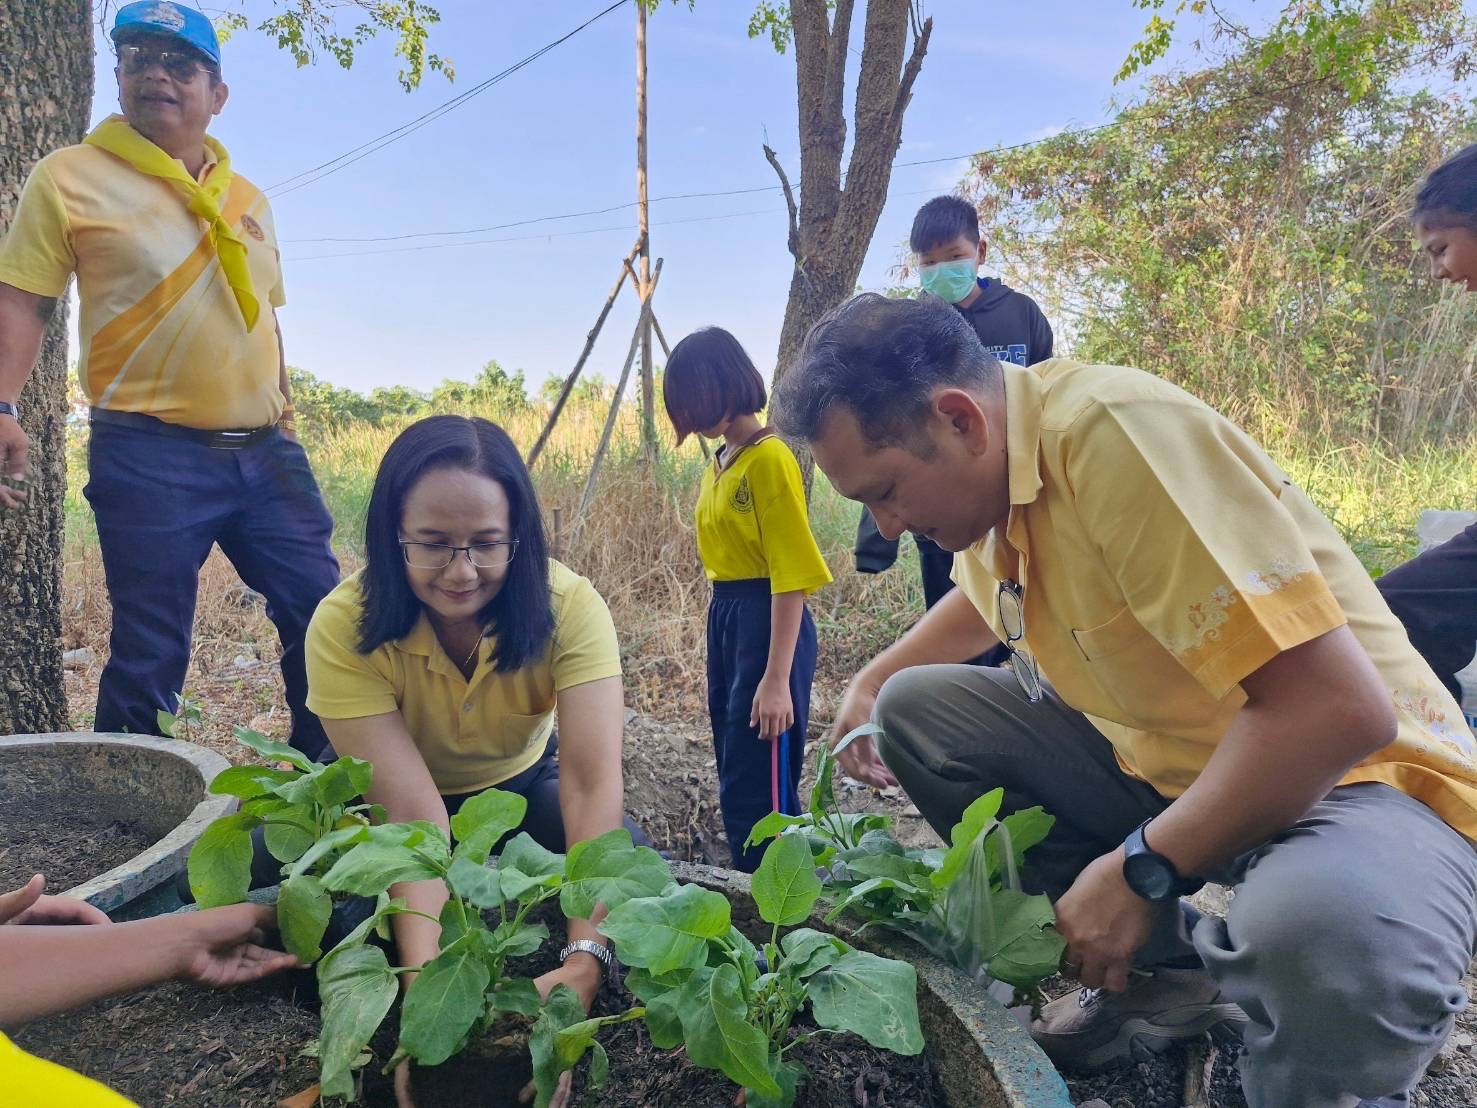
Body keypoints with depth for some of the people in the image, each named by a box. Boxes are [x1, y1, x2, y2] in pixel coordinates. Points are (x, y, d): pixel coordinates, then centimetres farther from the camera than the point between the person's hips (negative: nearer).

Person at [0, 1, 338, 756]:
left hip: (266, 453, 5)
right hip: (149, 457, -4)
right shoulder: (71, 177, 2)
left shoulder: (248, 199, 17)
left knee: (323, 621, 4)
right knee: (150, 653, 0)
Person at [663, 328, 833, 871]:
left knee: (760, 782, -2)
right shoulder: (718, 463, 11)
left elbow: (793, 573, -19)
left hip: (767, 618, -9)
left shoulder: (769, 458, -15)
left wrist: (777, 678, -21)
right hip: (723, 616, 9)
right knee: (735, 771, 17)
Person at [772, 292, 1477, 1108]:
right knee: (915, 708, -2)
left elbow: (1335, 708, -31)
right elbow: (986, 597, 24)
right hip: (1162, 761, 8)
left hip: (1351, 770, -8)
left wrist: (1141, 869, -21)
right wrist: (873, 681, 9)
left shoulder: (1111, 432, -28)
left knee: (1326, 939, -40)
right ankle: (1157, 972, 6)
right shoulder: (982, 469, -1)